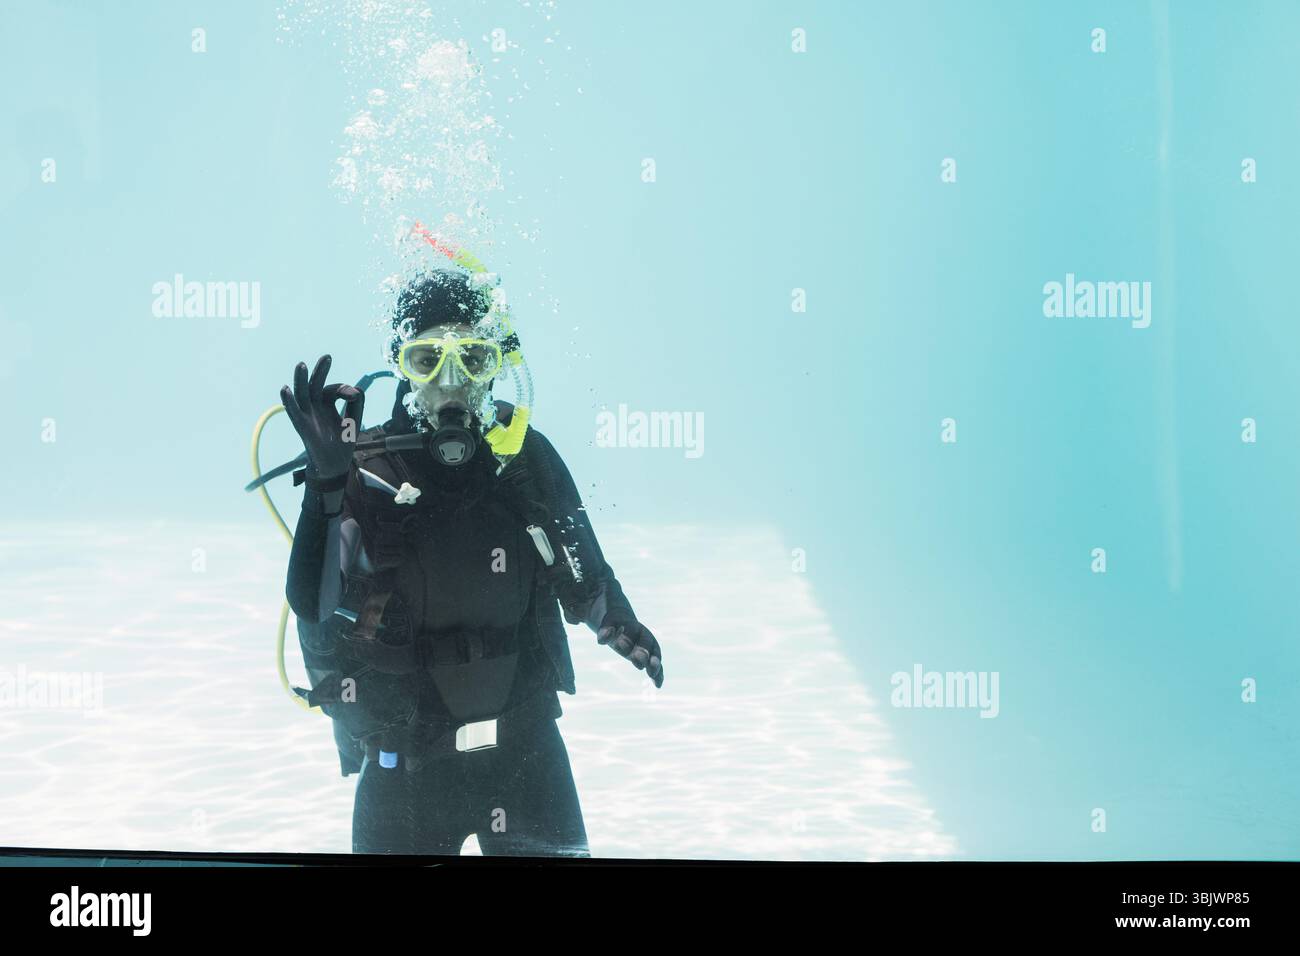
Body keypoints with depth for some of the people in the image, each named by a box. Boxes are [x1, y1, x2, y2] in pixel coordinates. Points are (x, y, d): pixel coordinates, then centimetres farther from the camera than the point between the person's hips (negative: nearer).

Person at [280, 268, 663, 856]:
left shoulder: (526, 455, -3)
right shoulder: (366, 470, -12)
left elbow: (581, 575, 13)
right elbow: (316, 609, -24)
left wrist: (616, 622, -3)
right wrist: (328, 482, -33)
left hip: (524, 744, 2)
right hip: (403, 758, -2)